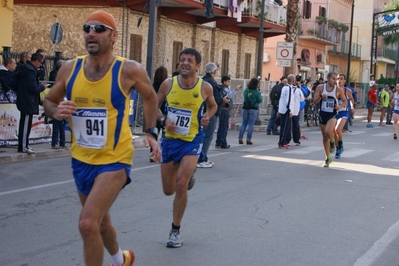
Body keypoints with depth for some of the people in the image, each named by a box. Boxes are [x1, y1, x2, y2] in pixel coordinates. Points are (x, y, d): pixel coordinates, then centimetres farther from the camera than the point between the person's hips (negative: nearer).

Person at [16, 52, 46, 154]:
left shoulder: (25, 68, 12)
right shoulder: (30, 71, -19)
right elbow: (33, 88, -24)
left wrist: (39, 85, 11)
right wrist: (42, 86, -6)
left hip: (24, 101, 10)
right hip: (28, 102, -10)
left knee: (25, 124, 16)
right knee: (26, 124, -5)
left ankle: (23, 145, 23)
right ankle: (23, 147, 0)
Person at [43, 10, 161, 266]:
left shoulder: (129, 70, -14)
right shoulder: (70, 68, -6)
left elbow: (150, 97, 6)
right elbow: (49, 101, 9)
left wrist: (151, 133, -1)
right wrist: (56, 111, -14)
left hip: (114, 159, -5)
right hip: (81, 159, 5)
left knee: (88, 223, -20)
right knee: (100, 221, 23)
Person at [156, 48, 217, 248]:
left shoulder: (205, 87, -9)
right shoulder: (168, 84, -8)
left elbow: (213, 106, 12)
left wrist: (208, 116, -10)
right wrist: (165, 119, -15)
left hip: (192, 141, -2)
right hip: (170, 139, 3)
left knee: (181, 186, -17)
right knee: (168, 190, 11)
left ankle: (176, 231, 3)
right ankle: (188, 175, 48)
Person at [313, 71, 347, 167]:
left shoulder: (338, 90, -6)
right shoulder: (320, 87, -3)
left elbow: (345, 101, 7)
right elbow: (314, 102, -2)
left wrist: (340, 106, -14)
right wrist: (320, 96, -22)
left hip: (332, 115, -2)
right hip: (322, 114, 2)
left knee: (328, 132, -30)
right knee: (325, 137, 11)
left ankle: (332, 142, 6)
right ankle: (328, 158, 26)